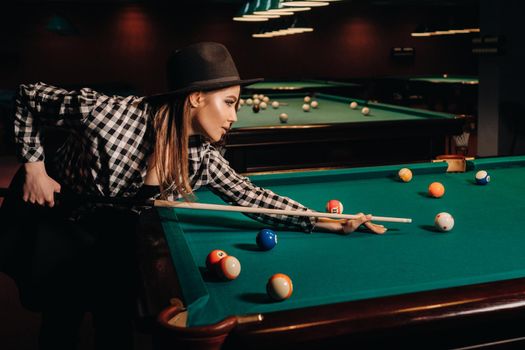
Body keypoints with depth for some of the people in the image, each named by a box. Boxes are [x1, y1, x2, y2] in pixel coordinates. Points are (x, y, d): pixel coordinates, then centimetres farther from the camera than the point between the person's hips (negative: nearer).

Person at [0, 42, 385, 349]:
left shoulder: (202, 158, -19)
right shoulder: (106, 112, -34)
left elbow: (254, 197, -15)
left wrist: (326, 222, -19)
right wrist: (34, 165, -22)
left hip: (110, 230, 4)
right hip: (50, 216, -4)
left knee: (117, 316, 4)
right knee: (63, 317, 5)